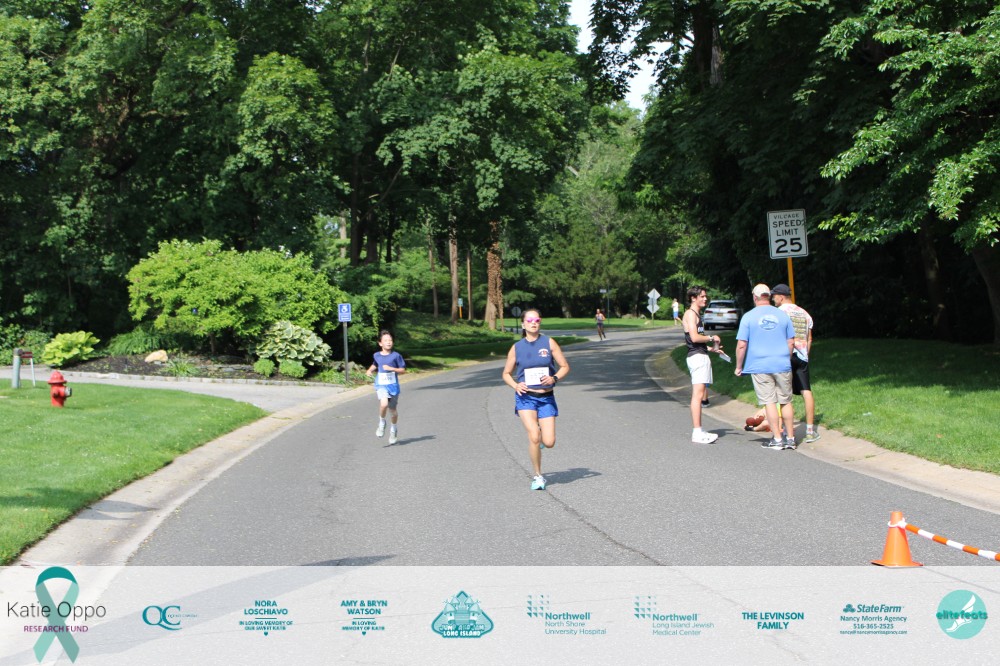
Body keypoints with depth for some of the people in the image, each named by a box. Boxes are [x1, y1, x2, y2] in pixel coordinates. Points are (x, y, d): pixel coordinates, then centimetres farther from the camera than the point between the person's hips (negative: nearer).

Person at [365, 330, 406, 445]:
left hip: (393, 385, 0)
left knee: (392, 410, 10)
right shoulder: (377, 355, 4)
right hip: (381, 385, 0)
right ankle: (382, 423, 0)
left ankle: (393, 429, 37)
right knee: (384, 404, -27)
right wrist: (370, 370, 7)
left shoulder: (396, 355, -5)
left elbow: (403, 370, -2)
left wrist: (391, 368, -16)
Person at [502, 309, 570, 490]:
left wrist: (554, 378, -16)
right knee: (534, 437, -17)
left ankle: (539, 435, 32)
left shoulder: (549, 343, 1)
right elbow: (506, 374, 11)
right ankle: (538, 476, 1)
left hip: (546, 398, 1)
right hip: (525, 397, -1)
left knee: (549, 442, -5)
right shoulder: (516, 347, 2)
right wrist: (516, 386, -9)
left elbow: (565, 366, 4)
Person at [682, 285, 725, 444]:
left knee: (701, 396, 10)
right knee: (698, 395, -13)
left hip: (701, 356, 11)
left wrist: (712, 348, 19)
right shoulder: (691, 313, -9)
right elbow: (694, 337, -20)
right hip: (697, 357, -11)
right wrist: (712, 338, -7)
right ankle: (697, 432, -16)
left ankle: (698, 431, 12)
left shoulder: (697, 314, 23)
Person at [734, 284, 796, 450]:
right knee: (786, 401, 10)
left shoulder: (748, 317, -3)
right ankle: (790, 438, 14)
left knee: (769, 402, 1)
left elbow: (741, 345, -6)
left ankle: (777, 439, 2)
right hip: (782, 365, 2)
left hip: (760, 366, -2)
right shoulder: (782, 315, 6)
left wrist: (739, 367, 5)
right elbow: (791, 342, 9)